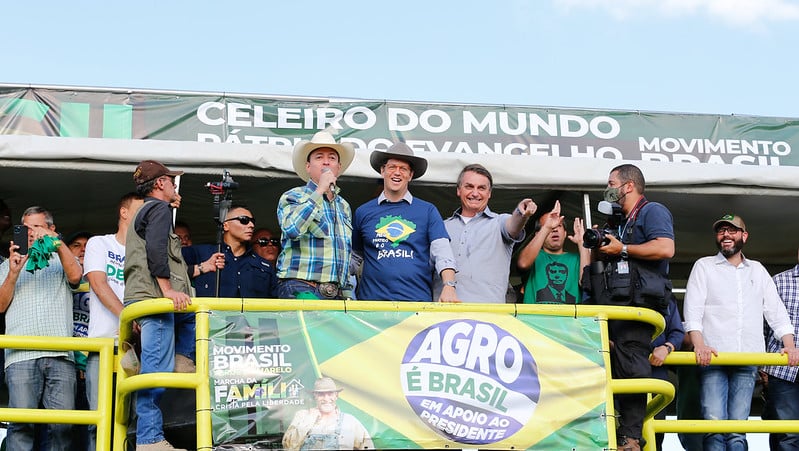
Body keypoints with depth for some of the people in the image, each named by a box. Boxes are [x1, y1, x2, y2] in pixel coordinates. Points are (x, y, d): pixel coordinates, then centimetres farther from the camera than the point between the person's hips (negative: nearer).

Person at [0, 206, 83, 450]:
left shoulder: (62, 261, 23)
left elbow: (75, 276, -1)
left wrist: (57, 242, -3)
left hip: (60, 355, 0)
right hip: (21, 355, 0)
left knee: (63, 424, -9)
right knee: (21, 421, -12)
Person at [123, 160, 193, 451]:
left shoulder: (143, 212, 28)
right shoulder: (159, 208, -3)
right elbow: (155, 249, -20)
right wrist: (168, 290, -21)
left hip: (142, 299, 10)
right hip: (153, 298, -10)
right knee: (156, 370, -11)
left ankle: (183, 361, 4)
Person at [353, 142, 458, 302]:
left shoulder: (428, 211, 9)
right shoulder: (364, 212, 12)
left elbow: (442, 251, 0)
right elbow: (355, 255, 19)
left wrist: (449, 286, -16)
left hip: (418, 301, -1)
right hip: (373, 298, 1)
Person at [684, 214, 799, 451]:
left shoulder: (758, 270, 22)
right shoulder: (704, 266, 13)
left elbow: (776, 312, 18)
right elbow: (692, 310, 1)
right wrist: (699, 345, -15)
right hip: (713, 359, -2)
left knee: (737, 429, -5)